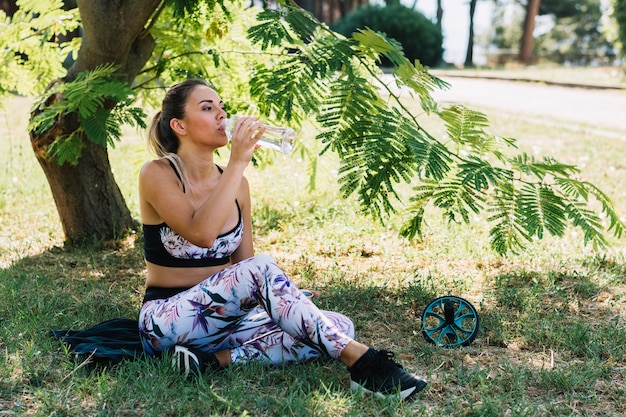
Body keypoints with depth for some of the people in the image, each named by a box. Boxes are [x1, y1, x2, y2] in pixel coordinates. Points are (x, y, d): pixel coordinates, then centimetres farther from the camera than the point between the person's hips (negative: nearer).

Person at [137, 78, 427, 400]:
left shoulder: (236, 183, 8)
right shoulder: (157, 174, -9)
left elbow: (243, 260, 9)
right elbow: (201, 234, -27)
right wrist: (238, 162, -23)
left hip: (226, 319, 6)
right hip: (168, 322, -6)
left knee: (340, 327, -12)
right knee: (261, 268, -33)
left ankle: (220, 358, -21)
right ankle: (360, 363, -31)